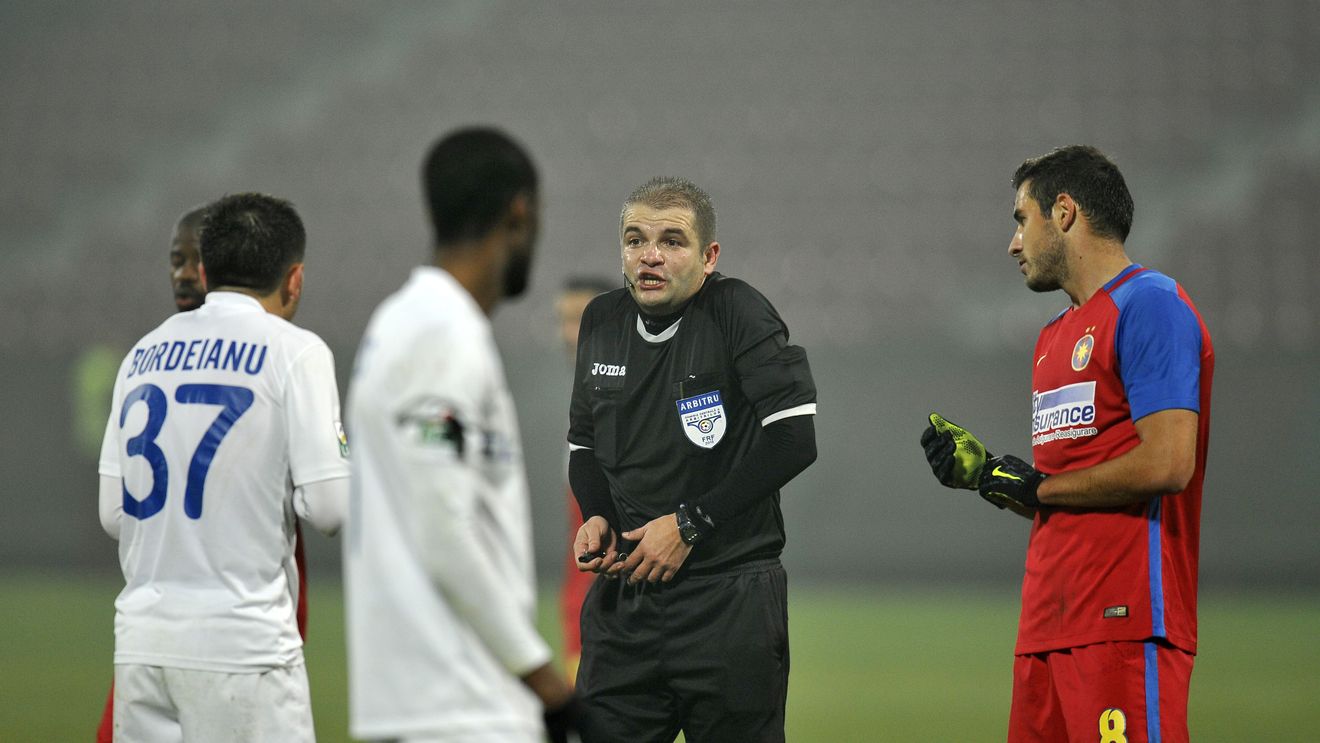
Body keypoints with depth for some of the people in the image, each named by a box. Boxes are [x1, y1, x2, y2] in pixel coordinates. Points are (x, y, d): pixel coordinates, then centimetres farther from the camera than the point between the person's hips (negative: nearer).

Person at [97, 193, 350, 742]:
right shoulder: (293, 351, -4)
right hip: (241, 642, -6)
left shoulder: (144, 353, 13)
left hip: (139, 638, 6)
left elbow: (113, 514, 13)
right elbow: (330, 508, -9)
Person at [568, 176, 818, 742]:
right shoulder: (602, 322, 8)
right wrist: (596, 518, 2)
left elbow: (794, 440, -17)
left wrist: (690, 524, -15)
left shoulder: (737, 313, -10)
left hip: (729, 599, -5)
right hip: (623, 596, 5)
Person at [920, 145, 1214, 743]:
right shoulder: (1054, 338, 23)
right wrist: (981, 470, 11)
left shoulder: (1149, 305, -6)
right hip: (1048, 625, 9)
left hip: (1126, 621, -9)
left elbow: (1166, 463, -18)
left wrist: (1037, 486, -8)